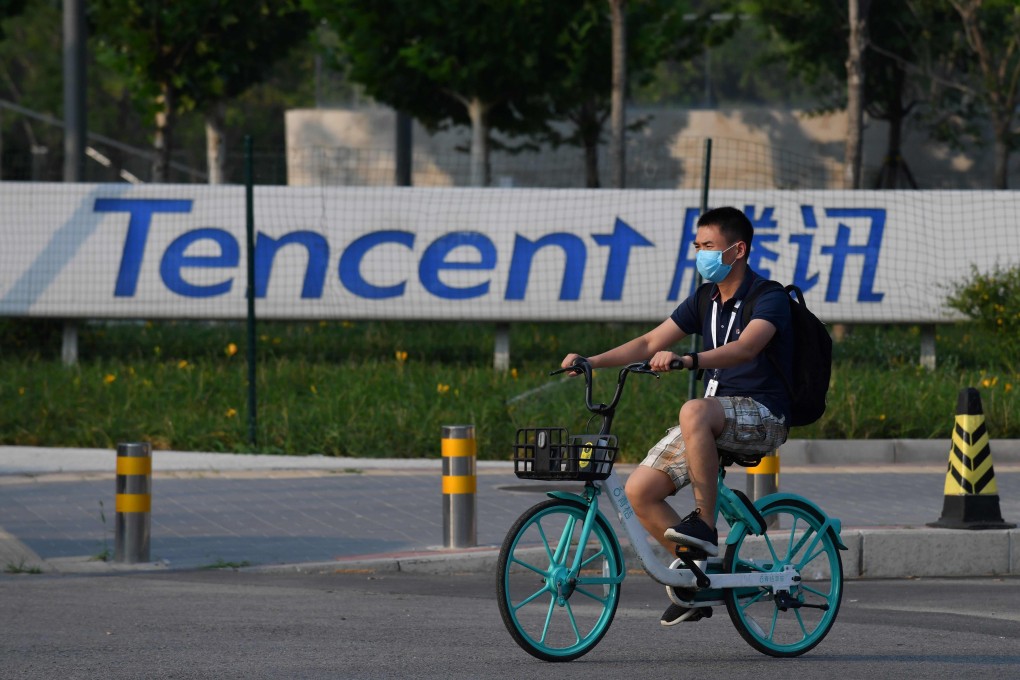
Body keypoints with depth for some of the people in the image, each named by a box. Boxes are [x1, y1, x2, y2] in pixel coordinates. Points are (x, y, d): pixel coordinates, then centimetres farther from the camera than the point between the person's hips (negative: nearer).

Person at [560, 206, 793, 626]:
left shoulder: (769, 299, -11)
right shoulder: (706, 301, 12)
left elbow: (745, 347, -31)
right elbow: (650, 343, 10)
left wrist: (689, 360, -46)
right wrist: (592, 361, -2)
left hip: (762, 417, -8)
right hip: (715, 418, 8)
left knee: (695, 411, -40)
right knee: (640, 490, -9)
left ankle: (705, 524, -32)